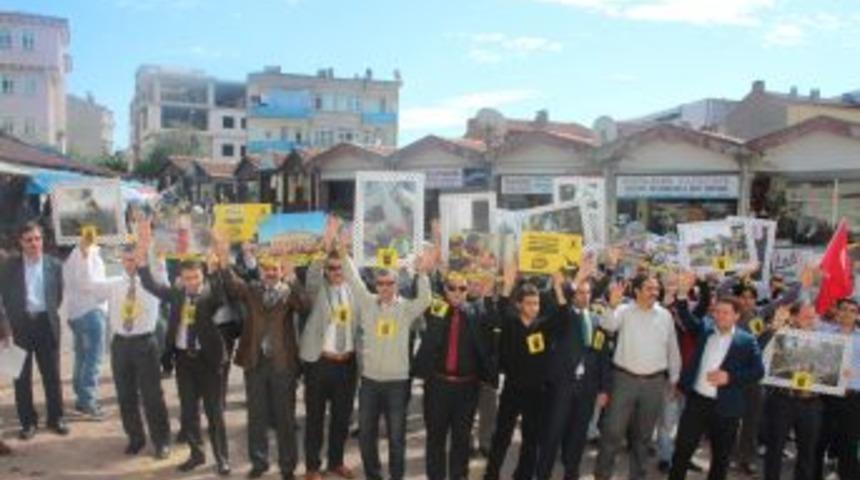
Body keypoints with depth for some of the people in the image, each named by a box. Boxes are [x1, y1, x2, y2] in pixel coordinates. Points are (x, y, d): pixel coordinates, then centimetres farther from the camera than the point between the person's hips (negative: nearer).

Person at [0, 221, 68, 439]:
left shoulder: (54, 265, 2)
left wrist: (49, 314, 5)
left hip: (46, 324, 1)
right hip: (20, 325, 0)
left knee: (52, 374, 7)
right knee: (22, 376, 7)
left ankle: (56, 418, 19)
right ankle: (28, 422, 18)